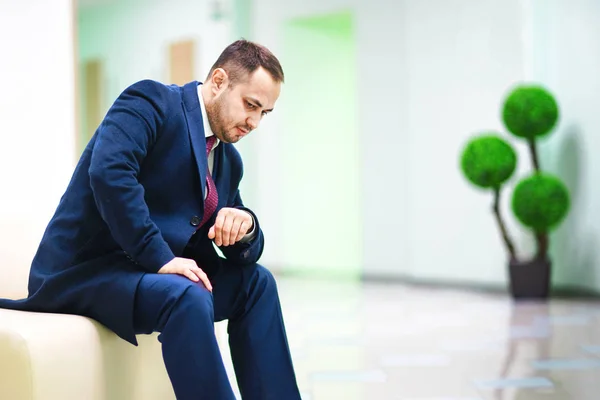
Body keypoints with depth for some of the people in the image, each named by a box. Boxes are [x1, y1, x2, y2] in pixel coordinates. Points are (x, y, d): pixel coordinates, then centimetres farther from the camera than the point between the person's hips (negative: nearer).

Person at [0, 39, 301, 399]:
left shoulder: (228, 160, 14)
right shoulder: (151, 101, -10)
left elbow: (241, 253, 16)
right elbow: (108, 171, -27)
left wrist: (245, 225, -9)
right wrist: (159, 257, -28)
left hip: (150, 271, 9)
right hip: (83, 270, -9)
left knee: (255, 281, 5)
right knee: (187, 298, -32)